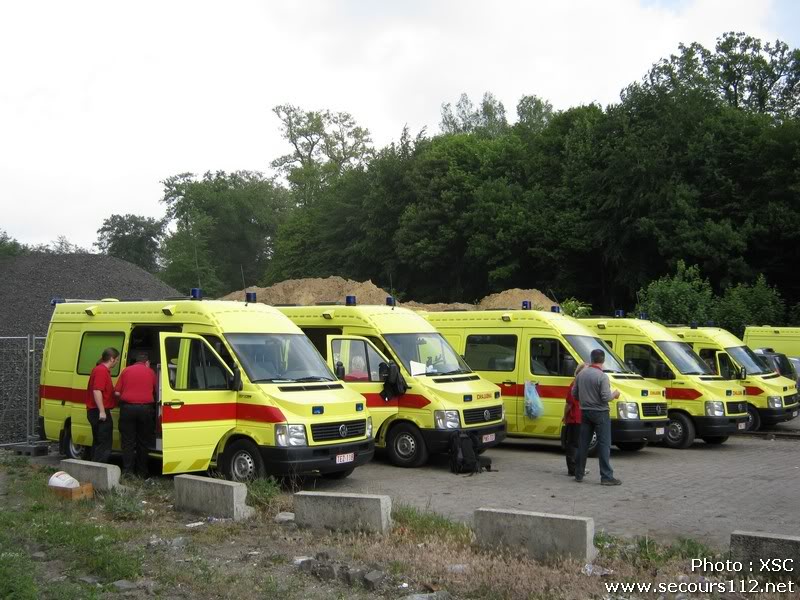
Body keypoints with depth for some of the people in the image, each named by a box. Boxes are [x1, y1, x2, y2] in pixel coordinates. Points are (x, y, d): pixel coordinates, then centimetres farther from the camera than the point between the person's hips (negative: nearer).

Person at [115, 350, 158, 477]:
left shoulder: (126, 371, 7)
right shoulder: (150, 372, 8)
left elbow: (117, 393, 3)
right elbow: (156, 392, 14)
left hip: (127, 408, 0)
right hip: (145, 408, 0)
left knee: (128, 442, 5)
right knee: (143, 442, 10)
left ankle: (128, 472, 1)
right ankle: (142, 472, 14)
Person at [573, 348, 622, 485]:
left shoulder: (581, 374, 4)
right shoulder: (602, 376, -16)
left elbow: (574, 393, 10)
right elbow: (606, 397, -19)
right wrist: (615, 394, 0)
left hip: (585, 412, 6)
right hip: (600, 413, -6)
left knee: (583, 443, 12)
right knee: (604, 445, -3)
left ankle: (579, 474, 16)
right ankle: (606, 476, -4)